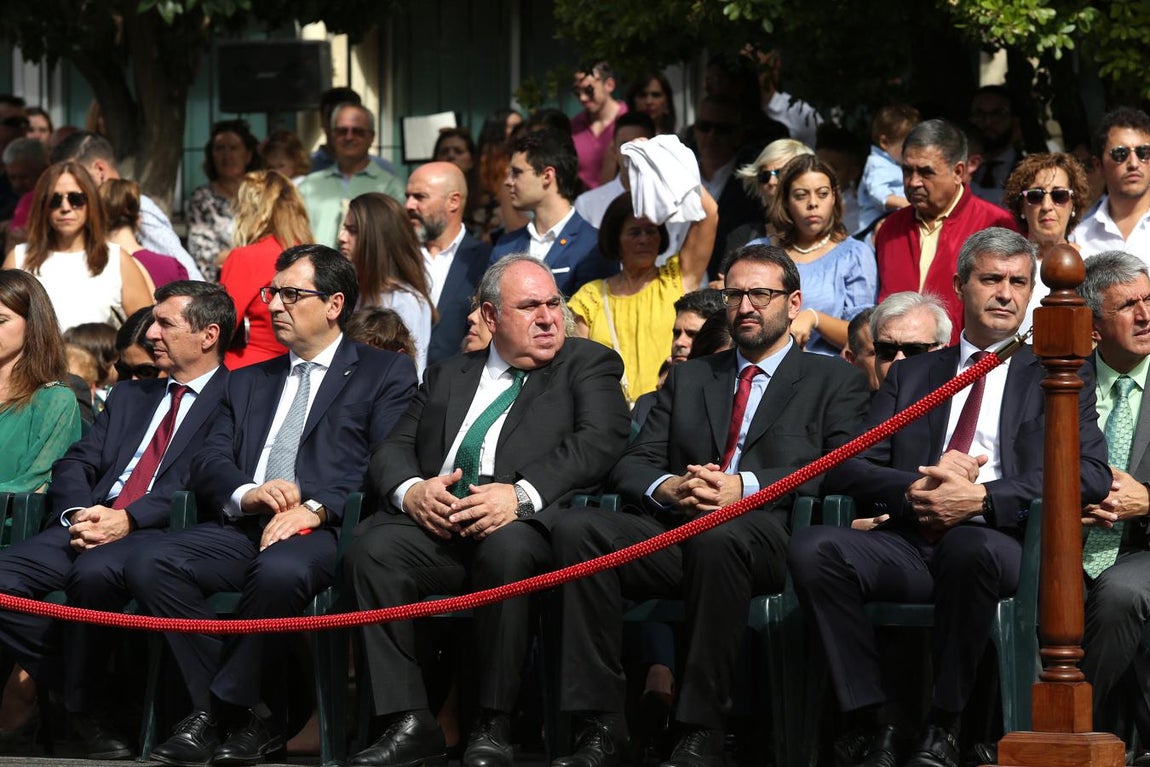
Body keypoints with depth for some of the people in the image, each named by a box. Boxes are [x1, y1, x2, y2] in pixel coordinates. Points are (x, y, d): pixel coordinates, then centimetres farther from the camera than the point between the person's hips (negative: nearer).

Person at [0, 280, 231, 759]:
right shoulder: (130, 396, 28)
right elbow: (75, 464, 19)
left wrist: (128, 519, -18)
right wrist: (78, 514, -5)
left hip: (159, 535, -6)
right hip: (87, 524, 7)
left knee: (95, 572, -38)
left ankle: (85, 710, -19)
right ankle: (82, 693, -8)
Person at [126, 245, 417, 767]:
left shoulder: (385, 374, 11)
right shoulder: (249, 382, 28)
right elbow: (208, 465, 15)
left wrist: (317, 509, -18)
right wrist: (246, 493, -9)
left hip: (324, 530, -5)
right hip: (243, 528, 5)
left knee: (279, 571, -40)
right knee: (147, 566, -23)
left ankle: (226, 706, -19)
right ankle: (251, 715, -19)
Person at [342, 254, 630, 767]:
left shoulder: (587, 365, 15)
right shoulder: (448, 377, 27)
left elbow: (599, 442, -4)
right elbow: (394, 451, 19)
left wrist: (521, 494, -20)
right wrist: (410, 489, -7)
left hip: (528, 526, -4)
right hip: (439, 527, 4)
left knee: (506, 547, -38)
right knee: (371, 547, -27)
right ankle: (409, 724, -23)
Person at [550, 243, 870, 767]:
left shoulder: (834, 381, 16)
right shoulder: (689, 378, 28)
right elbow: (633, 463, 18)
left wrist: (747, 487, -15)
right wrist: (666, 487, -7)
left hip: (765, 534, -4)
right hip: (674, 537, 4)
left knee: (718, 537, -40)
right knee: (576, 528, -25)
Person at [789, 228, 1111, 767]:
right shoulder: (911, 375, 25)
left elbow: (1092, 475, 0)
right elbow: (847, 469, 14)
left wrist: (982, 499, -13)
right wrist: (913, 489, -9)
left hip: (999, 542, -3)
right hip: (912, 543, 3)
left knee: (971, 547, -40)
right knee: (811, 548, -27)